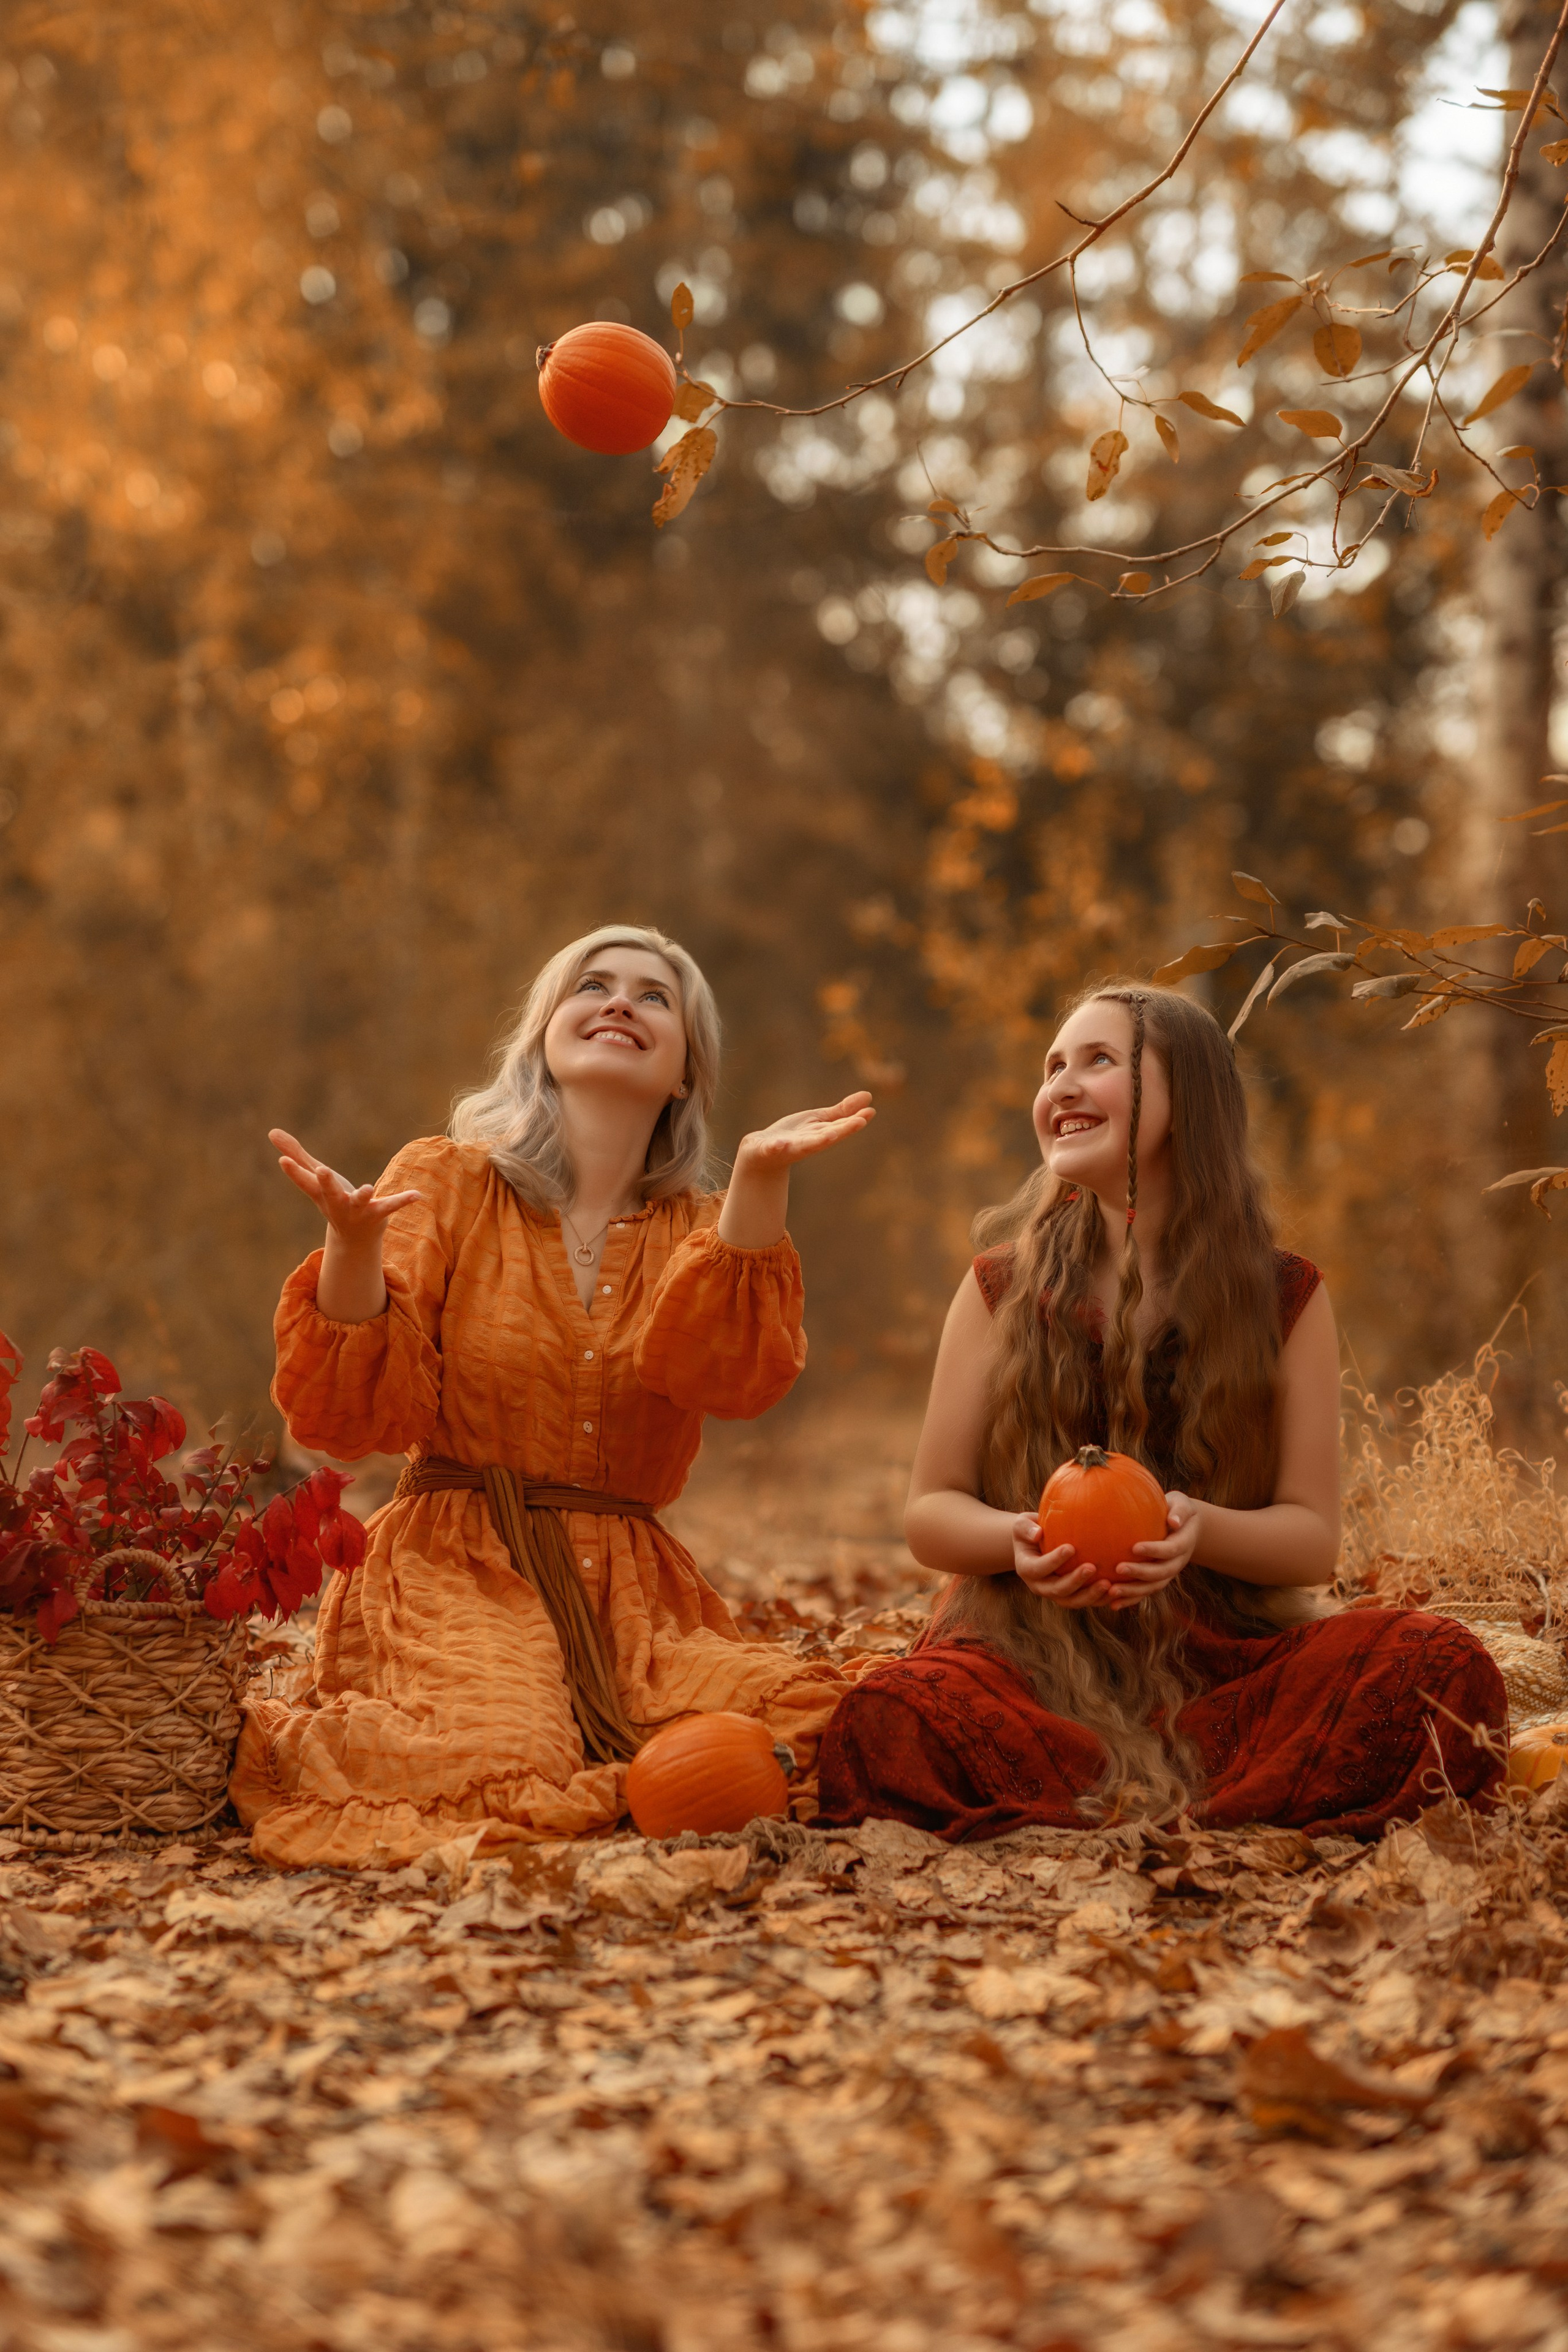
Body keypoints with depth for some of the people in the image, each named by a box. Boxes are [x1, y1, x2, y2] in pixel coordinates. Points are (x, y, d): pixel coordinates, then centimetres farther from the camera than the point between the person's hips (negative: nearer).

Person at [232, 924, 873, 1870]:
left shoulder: (702, 1232, 15)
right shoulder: (447, 1180, 7)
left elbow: (736, 1380, -11)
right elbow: (355, 1414, -4)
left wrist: (759, 1181, -22)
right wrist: (353, 1242, -21)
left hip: (630, 1584, 3)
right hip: (459, 1565, -3)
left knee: (802, 1720, -25)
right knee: (502, 1761, -32)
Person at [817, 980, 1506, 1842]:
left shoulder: (1284, 1296, 8)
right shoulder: (1003, 1287, 9)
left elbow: (1314, 1536, 4)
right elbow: (931, 1513, 8)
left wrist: (1198, 1531, -18)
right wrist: (1017, 1539, -15)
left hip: (1221, 1659, 1)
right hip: (1033, 1664, 0)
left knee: (1444, 1670, -29)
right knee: (886, 1719, -36)